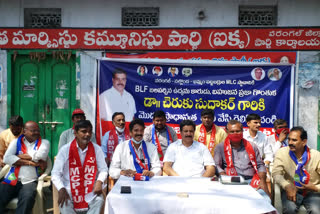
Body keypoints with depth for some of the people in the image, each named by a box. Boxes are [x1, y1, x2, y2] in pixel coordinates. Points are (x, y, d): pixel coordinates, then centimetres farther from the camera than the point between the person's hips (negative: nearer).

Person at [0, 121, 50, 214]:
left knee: (27, 199, -32)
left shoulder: (44, 142, 11)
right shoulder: (16, 142, 15)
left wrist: (19, 156, 1)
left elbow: (40, 156, -10)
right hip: (12, 180, 2)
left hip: (29, 182, -2)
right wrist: (29, 162, -8)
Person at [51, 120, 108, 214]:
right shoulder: (65, 150, -5)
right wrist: (61, 189, -23)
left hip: (90, 189, 1)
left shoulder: (96, 149, 0)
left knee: (99, 200, -28)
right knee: (64, 203, -29)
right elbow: (55, 173, -5)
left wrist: (99, 181, -18)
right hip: (69, 189, -1)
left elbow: (103, 169, 4)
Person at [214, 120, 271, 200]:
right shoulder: (220, 148, 12)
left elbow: (260, 165, 18)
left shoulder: (252, 146, 19)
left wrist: (263, 181, 1)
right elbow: (217, 166, 3)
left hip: (252, 181, 2)